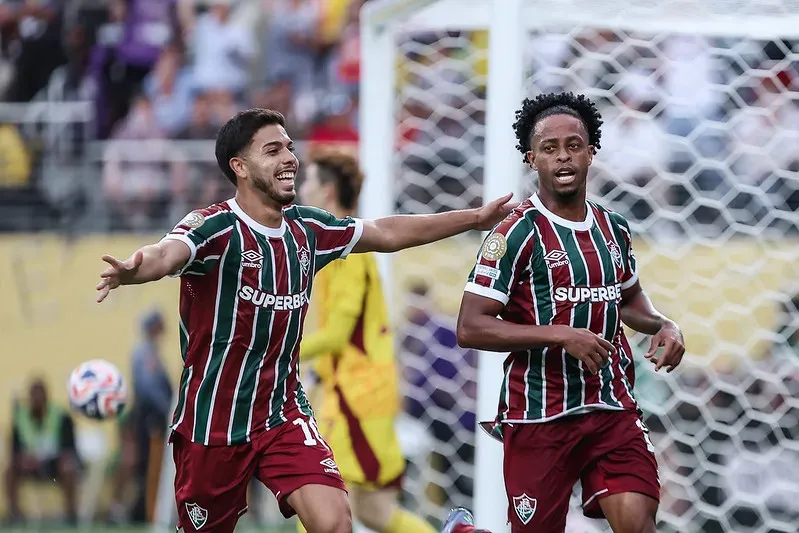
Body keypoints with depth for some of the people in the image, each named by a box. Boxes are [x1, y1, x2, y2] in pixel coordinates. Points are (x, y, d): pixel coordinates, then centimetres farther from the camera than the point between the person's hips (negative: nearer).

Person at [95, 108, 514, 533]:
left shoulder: (307, 229, 4)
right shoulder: (215, 228, -16)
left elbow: (388, 233, 19)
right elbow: (167, 254, -37)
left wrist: (474, 218, 23)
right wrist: (131, 270, -61)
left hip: (284, 416, 4)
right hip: (213, 423, -4)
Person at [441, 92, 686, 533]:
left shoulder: (614, 228, 10)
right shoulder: (517, 235, -9)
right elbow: (470, 329, -15)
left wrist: (661, 325, 7)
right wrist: (562, 335, -21)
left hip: (612, 409, 5)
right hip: (540, 417, -5)